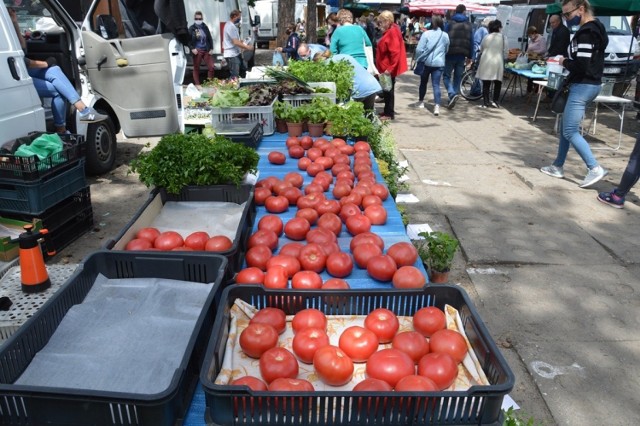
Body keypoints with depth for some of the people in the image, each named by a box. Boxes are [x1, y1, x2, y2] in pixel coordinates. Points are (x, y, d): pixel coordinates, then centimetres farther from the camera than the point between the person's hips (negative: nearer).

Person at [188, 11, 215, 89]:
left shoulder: (205, 27, 7)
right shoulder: (191, 28, -1)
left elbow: (210, 38, 12)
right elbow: (188, 40, -1)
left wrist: (211, 48, 5)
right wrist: (192, 49, -12)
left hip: (206, 50, 3)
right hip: (197, 51, -3)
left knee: (211, 66, -2)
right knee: (196, 68, 3)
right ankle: (197, 84, 12)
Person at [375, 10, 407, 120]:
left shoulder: (393, 32, -17)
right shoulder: (389, 31, 13)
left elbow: (395, 53, -25)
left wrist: (390, 68, -26)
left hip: (388, 69, -10)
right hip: (386, 68, 10)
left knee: (388, 90, -2)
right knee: (386, 90, 15)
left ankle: (389, 114, 6)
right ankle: (388, 111, 24)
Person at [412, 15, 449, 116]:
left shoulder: (426, 33, -8)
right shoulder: (445, 35, 3)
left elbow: (419, 49, -9)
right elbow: (446, 50, 14)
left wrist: (418, 59, 5)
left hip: (426, 62, -1)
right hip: (439, 63, 1)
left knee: (423, 82, 17)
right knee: (436, 85, -3)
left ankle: (421, 101, 32)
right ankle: (437, 106, -17)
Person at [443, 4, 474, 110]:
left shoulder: (450, 23, -2)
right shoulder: (468, 25, 8)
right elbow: (471, 41, 7)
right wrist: (469, 56, 12)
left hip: (450, 53, -3)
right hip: (462, 54, 3)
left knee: (447, 76, 3)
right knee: (458, 78, 11)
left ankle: (452, 94, -19)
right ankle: (454, 95, 12)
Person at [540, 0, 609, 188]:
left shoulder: (586, 32, -18)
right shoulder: (593, 29, 15)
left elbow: (581, 65, -25)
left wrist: (564, 62, -7)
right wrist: (568, 61, 4)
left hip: (583, 86, -11)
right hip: (585, 85, 11)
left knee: (570, 131, -8)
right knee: (565, 127, 16)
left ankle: (595, 169, -8)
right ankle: (558, 167, 24)